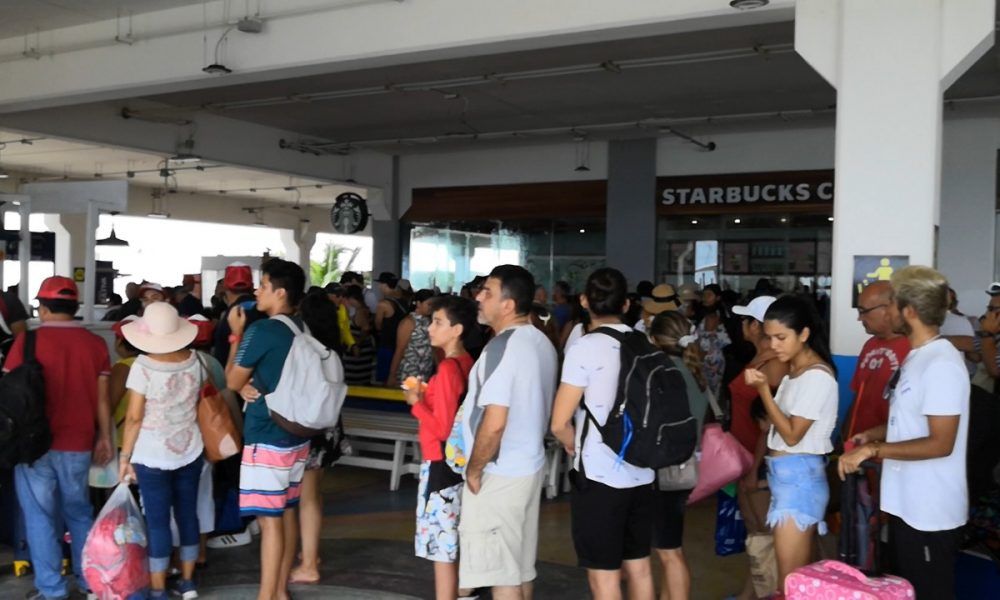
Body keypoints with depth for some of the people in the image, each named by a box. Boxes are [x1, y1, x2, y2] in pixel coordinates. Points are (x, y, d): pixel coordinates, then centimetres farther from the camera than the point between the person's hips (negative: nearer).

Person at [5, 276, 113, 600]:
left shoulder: (27, 341, -8)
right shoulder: (95, 343, -1)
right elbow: (102, 397, 2)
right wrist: (104, 437, 12)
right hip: (78, 443, 3)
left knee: (40, 515, 7)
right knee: (79, 511, 17)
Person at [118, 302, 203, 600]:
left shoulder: (143, 366, -16)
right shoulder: (194, 360, -3)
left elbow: (134, 417, -14)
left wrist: (124, 456, -5)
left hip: (152, 457, -4)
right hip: (190, 452, 4)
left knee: (158, 520, 4)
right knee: (187, 514, 14)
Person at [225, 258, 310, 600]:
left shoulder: (261, 330, -16)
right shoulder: (301, 329, 7)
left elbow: (232, 382, -4)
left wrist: (236, 334, 1)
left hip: (266, 438, -8)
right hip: (295, 435, 8)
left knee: (269, 519, -3)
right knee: (287, 513, 14)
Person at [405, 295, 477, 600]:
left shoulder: (448, 368, -21)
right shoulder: (465, 361, 6)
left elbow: (443, 428, -22)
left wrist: (416, 402, -11)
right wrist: (428, 395, 8)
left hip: (441, 465, -10)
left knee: (440, 546, -1)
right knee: (457, 539, 21)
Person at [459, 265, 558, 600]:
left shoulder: (502, 346, -20)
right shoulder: (541, 342, 8)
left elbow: (494, 423, -25)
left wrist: (474, 469, -13)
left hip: (499, 474, -9)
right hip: (529, 464, 9)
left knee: (501, 571, 1)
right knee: (520, 565, 18)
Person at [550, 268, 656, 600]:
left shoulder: (584, 348, -13)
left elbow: (560, 423, -14)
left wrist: (575, 447, 5)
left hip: (599, 475, -6)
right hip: (641, 472, 6)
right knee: (639, 566, 16)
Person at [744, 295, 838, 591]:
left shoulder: (817, 376, -14)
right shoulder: (794, 371, 13)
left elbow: (792, 434, -17)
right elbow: (781, 426, 11)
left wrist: (763, 390, -20)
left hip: (799, 477, -9)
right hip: (785, 474, 9)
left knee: (790, 579, -5)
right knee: (802, 575, 12)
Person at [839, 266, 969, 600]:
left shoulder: (941, 365, -21)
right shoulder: (917, 356, 11)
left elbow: (940, 443, -25)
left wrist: (873, 450, -22)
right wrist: (873, 434, 11)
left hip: (931, 513, -10)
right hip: (906, 504, 10)